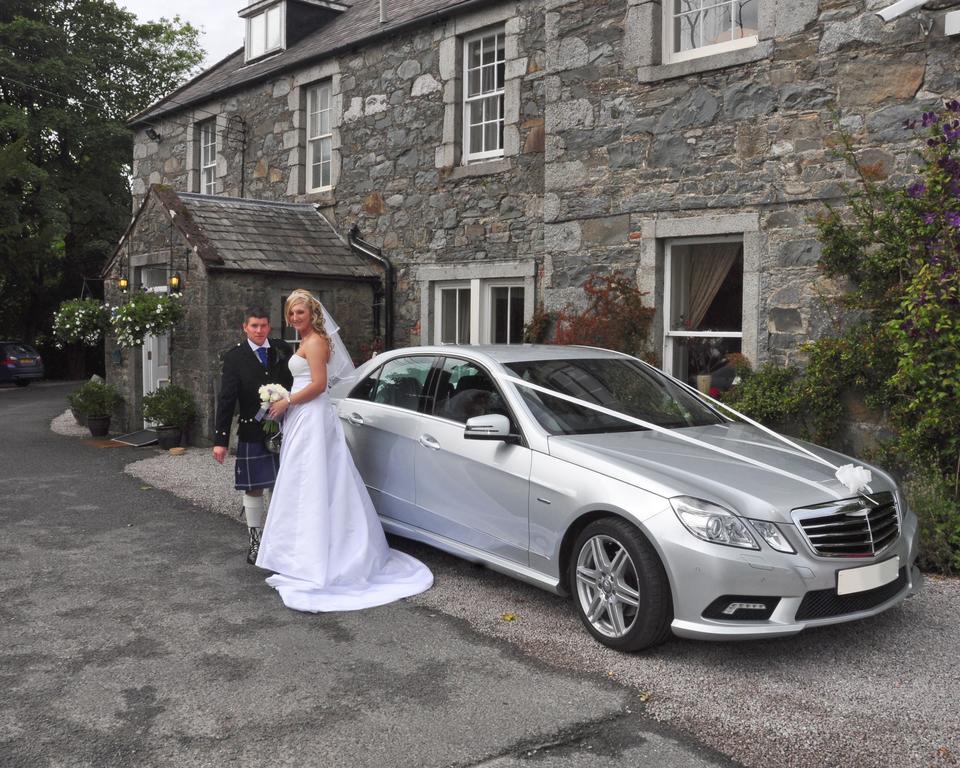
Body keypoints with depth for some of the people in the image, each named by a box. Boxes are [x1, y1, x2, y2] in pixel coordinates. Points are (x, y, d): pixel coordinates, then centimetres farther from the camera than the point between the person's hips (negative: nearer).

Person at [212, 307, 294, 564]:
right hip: (252, 434, -2)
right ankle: (255, 541, 19)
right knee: (253, 488, 6)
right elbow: (226, 400, -6)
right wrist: (220, 439, -10)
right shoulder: (235, 357, -3)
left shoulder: (283, 350, 3)